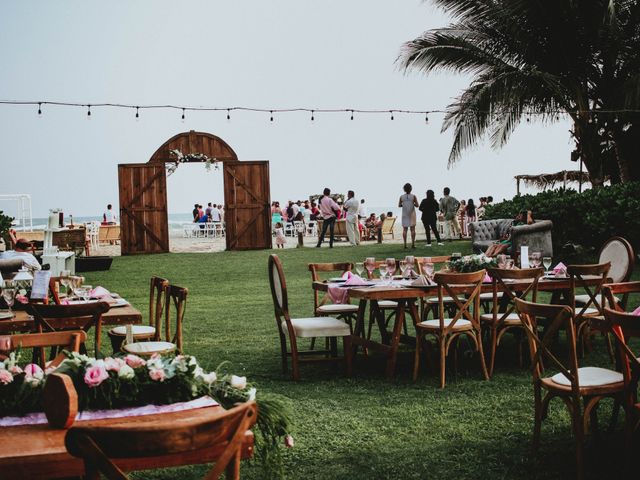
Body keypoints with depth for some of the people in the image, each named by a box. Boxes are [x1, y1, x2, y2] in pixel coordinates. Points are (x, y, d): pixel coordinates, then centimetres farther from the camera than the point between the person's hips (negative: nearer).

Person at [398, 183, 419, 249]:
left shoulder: (401, 197, -1)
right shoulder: (413, 196, -6)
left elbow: (399, 205, 6)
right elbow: (417, 205, -4)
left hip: (404, 214, 1)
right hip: (412, 214, -1)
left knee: (404, 229, 3)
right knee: (412, 229, 2)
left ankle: (405, 244, -2)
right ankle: (413, 244, -4)